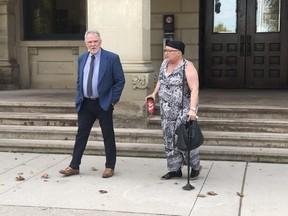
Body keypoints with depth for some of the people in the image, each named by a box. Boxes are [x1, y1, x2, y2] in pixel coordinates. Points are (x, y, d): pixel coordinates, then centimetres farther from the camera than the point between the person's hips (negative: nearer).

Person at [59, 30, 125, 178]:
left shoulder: (112, 58, -7)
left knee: (108, 136, 5)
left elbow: (120, 80, -5)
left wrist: (113, 100, -9)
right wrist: (79, 97, 9)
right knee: (81, 135, 8)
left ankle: (110, 167, 17)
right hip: (85, 104, 4)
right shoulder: (82, 58, 8)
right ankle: (74, 166, 16)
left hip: (104, 104, -4)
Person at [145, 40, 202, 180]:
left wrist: (192, 109, -32)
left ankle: (195, 167, 16)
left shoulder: (187, 67, -14)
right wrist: (154, 93, 13)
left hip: (183, 110, -7)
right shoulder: (165, 63, 8)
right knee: (169, 140, 8)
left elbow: (194, 89, -22)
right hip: (166, 111, 7)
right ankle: (175, 170, 18)